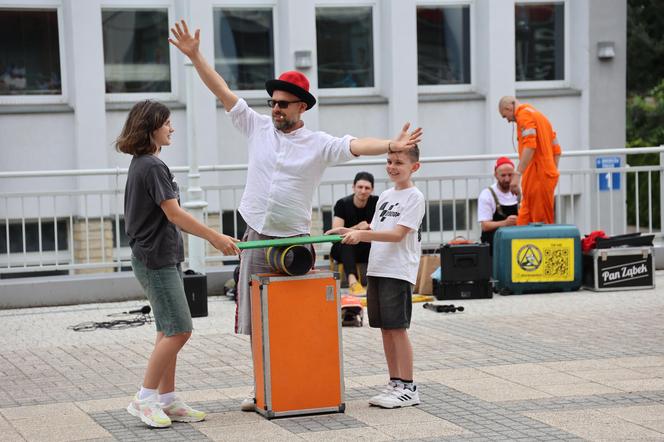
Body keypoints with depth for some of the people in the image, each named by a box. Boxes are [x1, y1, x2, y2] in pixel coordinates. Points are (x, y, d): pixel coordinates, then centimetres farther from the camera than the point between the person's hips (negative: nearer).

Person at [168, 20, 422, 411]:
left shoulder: (319, 144, -5)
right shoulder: (257, 127, 5)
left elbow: (357, 145, -20)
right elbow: (223, 91, 5)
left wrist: (391, 145, -38)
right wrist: (195, 55, 1)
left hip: (295, 241, -3)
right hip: (257, 239, 3)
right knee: (256, 319, 7)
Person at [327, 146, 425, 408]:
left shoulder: (414, 197, -7)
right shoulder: (385, 196, 17)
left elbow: (398, 234, -18)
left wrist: (361, 234, -25)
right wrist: (349, 232, 6)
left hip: (398, 272, -8)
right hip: (376, 269, 8)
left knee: (397, 327, -8)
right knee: (385, 328, 9)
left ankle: (408, 387, -3)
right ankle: (395, 384, 17)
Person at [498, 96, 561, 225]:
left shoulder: (524, 114, -7)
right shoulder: (538, 114, 23)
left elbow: (529, 146, -21)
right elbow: (556, 150, 21)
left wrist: (517, 174, -25)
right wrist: (552, 173, 22)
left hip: (537, 176, -9)